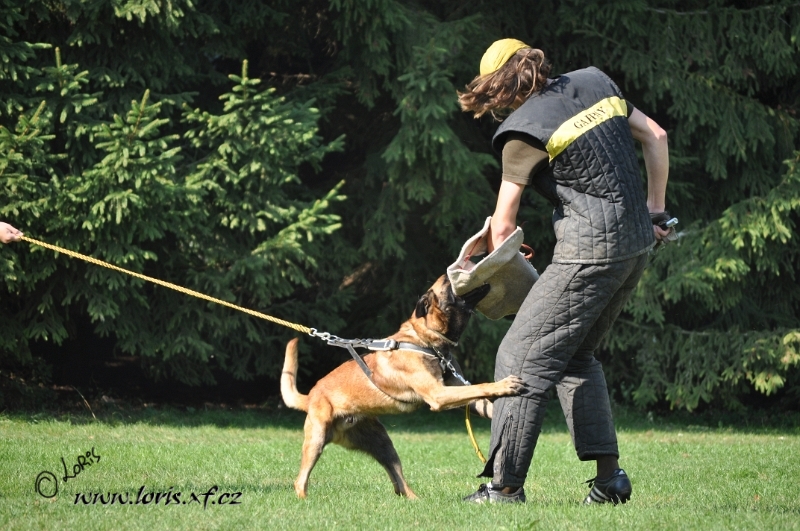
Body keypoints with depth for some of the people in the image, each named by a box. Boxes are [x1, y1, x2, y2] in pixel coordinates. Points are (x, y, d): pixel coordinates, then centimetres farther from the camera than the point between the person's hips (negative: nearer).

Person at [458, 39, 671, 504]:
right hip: (638, 241, 8)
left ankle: (506, 485, -4)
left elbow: (502, 228, -4)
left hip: (592, 247, -8)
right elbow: (656, 137, 16)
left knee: (523, 357, -2)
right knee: (576, 356, 21)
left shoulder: (524, 131, -7)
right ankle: (609, 474, 13)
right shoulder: (594, 83, 12)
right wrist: (655, 209, 24)